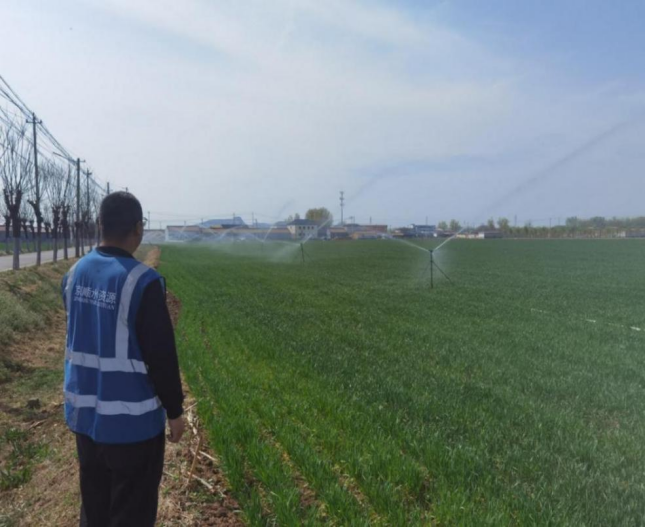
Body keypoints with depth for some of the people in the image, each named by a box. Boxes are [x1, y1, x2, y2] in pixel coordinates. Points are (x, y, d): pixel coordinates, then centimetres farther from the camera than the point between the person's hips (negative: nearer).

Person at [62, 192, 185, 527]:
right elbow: (161, 356, -19)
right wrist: (174, 410, -5)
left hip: (83, 413, 7)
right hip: (131, 420, -7)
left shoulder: (75, 273, 0)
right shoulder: (143, 282, -22)